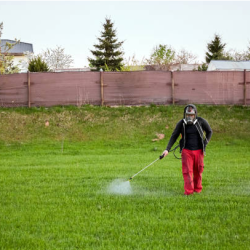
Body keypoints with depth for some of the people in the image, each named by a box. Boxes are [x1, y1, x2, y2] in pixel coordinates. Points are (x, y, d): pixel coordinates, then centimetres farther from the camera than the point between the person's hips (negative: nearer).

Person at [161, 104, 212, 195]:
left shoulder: (201, 121, -5)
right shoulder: (181, 124, -6)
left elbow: (209, 131, 10)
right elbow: (174, 136, -3)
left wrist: (205, 142, -2)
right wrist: (167, 149, -11)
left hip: (199, 151, 1)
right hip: (186, 150, -1)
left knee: (198, 171, 7)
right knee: (187, 171, -10)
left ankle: (197, 189, 24)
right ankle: (188, 191, -11)